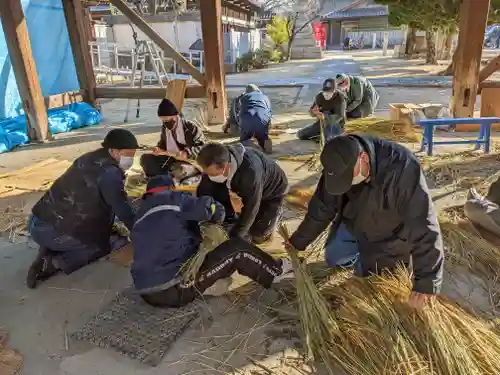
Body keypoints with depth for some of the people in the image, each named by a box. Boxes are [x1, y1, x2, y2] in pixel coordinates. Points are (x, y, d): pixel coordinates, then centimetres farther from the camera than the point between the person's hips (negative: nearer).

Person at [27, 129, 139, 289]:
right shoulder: (109, 172, -16)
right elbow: (123, 209, -13)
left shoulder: (90, 159, 10)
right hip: (52, 231, -9)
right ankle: (55, 263, -6)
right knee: (110, 243, 6)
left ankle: (50, 250, 11)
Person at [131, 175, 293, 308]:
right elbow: (211, 208, -4)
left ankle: (209, 283, 7)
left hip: (148, 292, 9)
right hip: (175, 289, -8)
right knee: (237, 249, -3)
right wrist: (218, 217, 18)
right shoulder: (172, 199, -3)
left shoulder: (141, 217, 21)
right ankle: (277, 271, 16)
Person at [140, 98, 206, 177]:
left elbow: (203, 146, -16)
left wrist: (187, 153, -30)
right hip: (170, 159, 6)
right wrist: (158, 149, -2)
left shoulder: (190, 127, -14)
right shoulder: (164, 128, 5)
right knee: (145, 158, -6)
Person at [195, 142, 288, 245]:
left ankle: (276, 212, 19)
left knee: (257, 236, -7)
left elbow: (250, 209, -34)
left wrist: (233, 237, -27)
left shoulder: (250, 172, -45)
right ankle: (231, 222, 6)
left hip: (273, 190, -5)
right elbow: (204, 191, -17)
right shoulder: (216, 164, -28)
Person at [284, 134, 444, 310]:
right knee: (333, 259, 10)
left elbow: (423, 227, -40)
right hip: (354, 223, 5)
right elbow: (322, 207, -9)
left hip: (388, 234, -4)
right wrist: (298, 241, 1)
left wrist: (426, 282, -40)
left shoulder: (403, 168, -42)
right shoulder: (341, 165, -24)